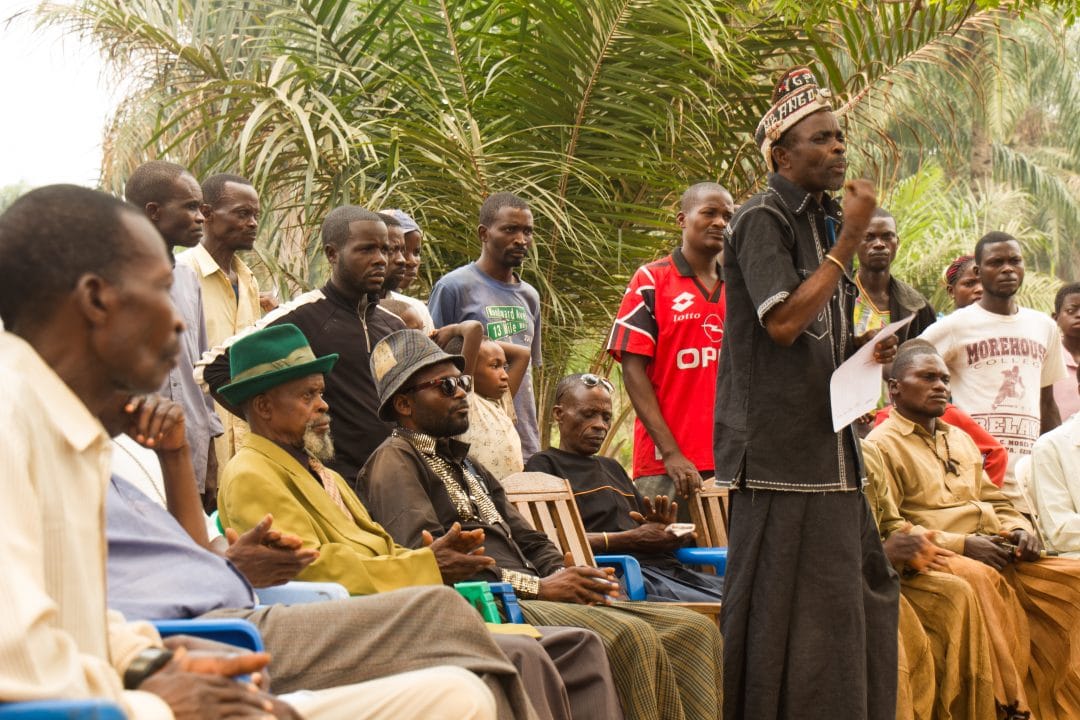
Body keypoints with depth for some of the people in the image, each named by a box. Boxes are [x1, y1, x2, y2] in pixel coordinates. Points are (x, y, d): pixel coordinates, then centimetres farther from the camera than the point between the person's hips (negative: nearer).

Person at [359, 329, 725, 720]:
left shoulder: (466, 464, 28)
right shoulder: (395, 461, 0)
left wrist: (566, 576, -1)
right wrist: (538, 586, -17)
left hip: (528, 599, 9)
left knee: (693, 629, -5)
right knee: (629, 636, -30)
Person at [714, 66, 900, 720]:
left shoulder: (822, 222, 17)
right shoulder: (763, 220, -8)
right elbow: (784, 321, -21)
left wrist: (865, 350, 6)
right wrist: (851, 238, -16)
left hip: (828, 447, 9)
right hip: (779, 451, -9)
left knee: (854, 600, 9)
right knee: (786, 614, -6)